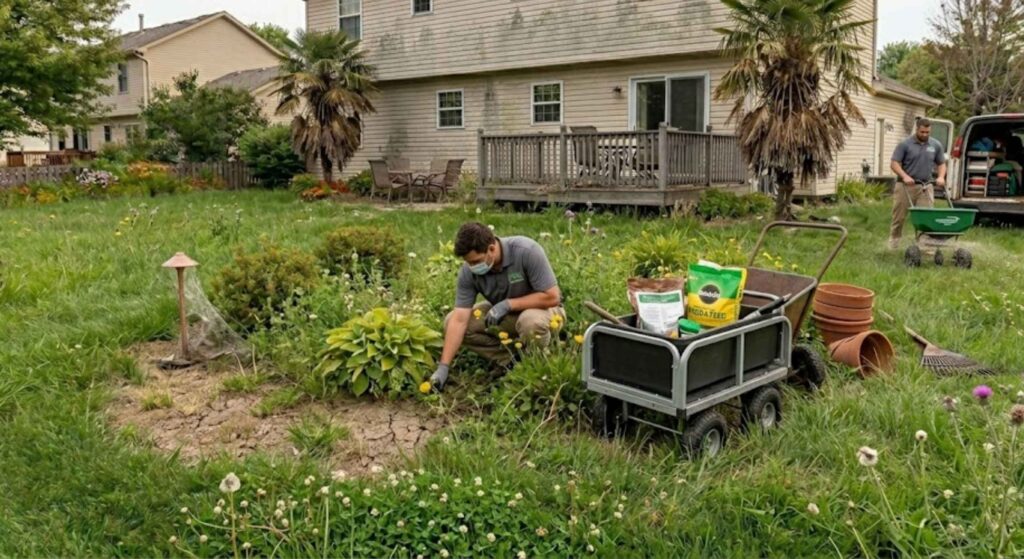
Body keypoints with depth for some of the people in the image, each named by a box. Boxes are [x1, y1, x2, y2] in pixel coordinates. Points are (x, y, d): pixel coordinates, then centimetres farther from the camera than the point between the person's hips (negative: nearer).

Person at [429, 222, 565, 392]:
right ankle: (511, 360, -6)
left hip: (541, 308, -4)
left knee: (531, 321, -40)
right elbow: (459, 320, -21)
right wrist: (443, 367, -26)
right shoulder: (468, 271, -20)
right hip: (505, 314, 5)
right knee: (451, 321, -13)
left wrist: (508, 304, -30)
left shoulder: (526, 251, -31)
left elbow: (552, 297, -28)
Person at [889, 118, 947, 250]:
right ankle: (894, 238, 27)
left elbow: (941, 163, 15)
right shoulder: (905, 144, -4)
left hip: (925, 187, 2)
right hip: (906, 186, -2)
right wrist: (904, 176, -22)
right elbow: (895, 163, -7)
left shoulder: (936, 145, 7)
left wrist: (941, 176, -4)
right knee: (899, 216, 7)